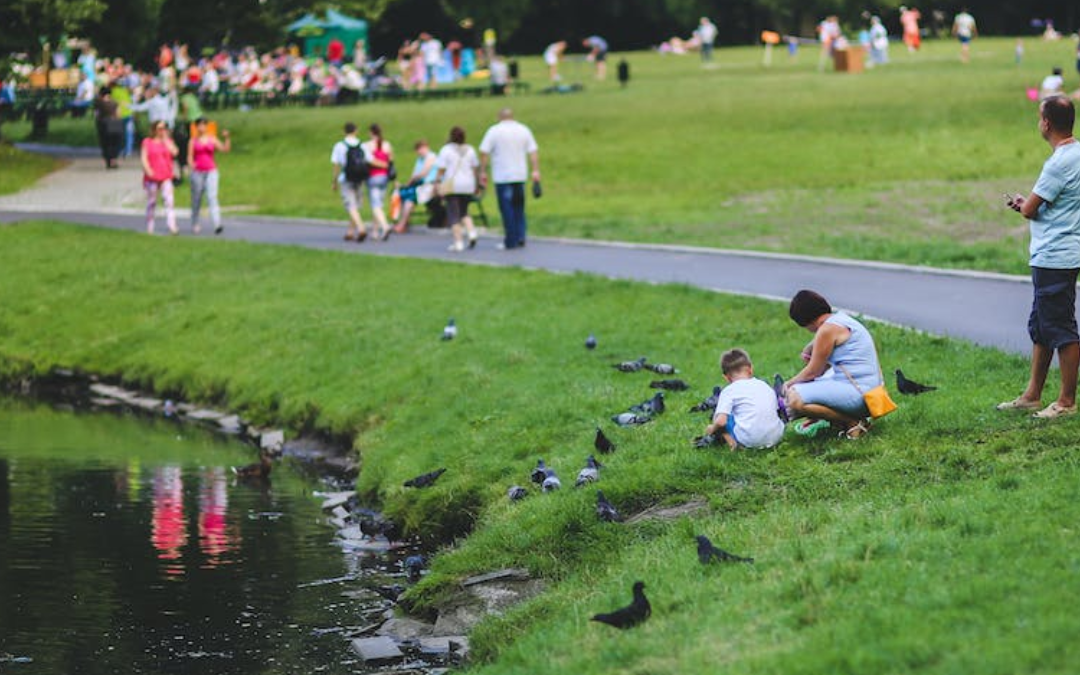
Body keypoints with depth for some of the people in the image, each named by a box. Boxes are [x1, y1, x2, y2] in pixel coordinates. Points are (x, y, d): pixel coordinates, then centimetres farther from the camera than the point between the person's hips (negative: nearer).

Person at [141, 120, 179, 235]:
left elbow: (174, 152, -6)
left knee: (169, 200, -13)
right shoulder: (147, 142, 4)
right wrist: (148, 170, -19)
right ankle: (149, 228, 16)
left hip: (166, 177, 1)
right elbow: (144, 157, -3)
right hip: (152, 177, -1)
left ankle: (172, 227, -20)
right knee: (151, 202, 6)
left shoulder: (168, 141, 12)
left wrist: (165, 139, -4)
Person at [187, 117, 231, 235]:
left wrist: (227, 138, -16)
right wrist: (191, 164, -20)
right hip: (198, 172, 0)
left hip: (211, 172, 0)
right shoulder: (193, 141, 5)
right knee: (196, 199, 8)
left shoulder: (212, 139, 7)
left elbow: (225, 149, -2)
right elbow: (190, 157, 1)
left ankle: (217, 224, -25)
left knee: (212, 197, -14)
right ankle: (195, 224, 23)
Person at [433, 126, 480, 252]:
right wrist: (476, 183, 19)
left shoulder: (446, 150, -6)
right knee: (464, 211, 19)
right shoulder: (470, 150, 7)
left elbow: (441, 169, -10)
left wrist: (437, 182, -5)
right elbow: (475, 168, 10)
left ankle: (458, 242, -4)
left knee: (453, 214, 1)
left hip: (451, 185, -4)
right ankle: (471, 232, -4)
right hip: (467, 186, 4)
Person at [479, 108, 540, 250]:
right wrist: (536, 171, 2)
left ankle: (511, 241, 0)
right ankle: (520, 237, 6)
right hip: (521, 175, 4)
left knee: (507, 210, 0)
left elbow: (484, 153, -7)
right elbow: (533, 152, 2)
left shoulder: (494, 131, -4)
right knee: (519, 208, 15)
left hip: (502, 177, -4)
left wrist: (483, 172, -1)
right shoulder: (524, 130, 6)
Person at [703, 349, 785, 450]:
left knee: (717, 416, 14)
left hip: (750, 441, -4)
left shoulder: (729, 391, 1)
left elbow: (721, 421, -9)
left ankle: (731, 441, -6)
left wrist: (712, 429, 12)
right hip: (775, 437, 4)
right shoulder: (765, 386, 16)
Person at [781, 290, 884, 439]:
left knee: (795, 399, -21)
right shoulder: (840, 319, 17)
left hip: (859, 392, -11)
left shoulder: (828, 330, -13)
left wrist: (790, 383, 8)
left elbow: (812, 372, -7)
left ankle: (853, 422, -11)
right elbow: (824, 367, 23)